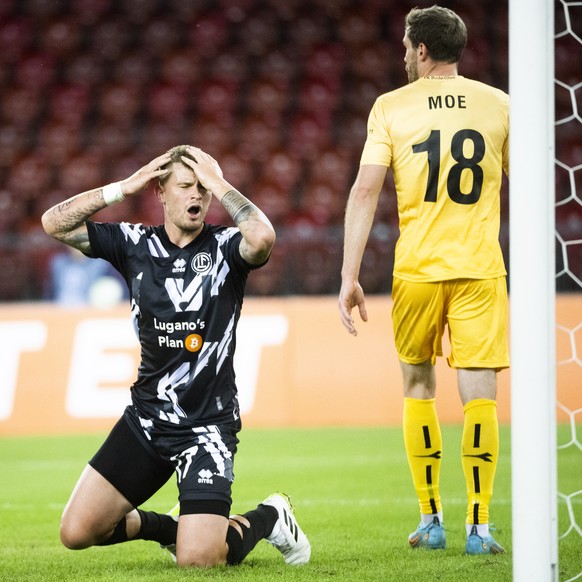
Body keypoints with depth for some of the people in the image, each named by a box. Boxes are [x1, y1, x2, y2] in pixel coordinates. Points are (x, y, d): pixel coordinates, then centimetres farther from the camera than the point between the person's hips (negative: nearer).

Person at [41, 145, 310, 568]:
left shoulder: (225, 246, -6)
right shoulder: (135, 243, 4)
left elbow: (263, 237, -29)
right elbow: (54, 223, 0)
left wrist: (218, 183, -17)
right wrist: (125, 187, -6)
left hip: (207, 425, -4)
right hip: (145, 418, 4)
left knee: (198, 559, -16)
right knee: (77, 532, -1)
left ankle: (270, 518, 16)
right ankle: (171, 528, 25)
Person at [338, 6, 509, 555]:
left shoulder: (391, 107, 1)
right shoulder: (498, 104, 5)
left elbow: (365, 189, -7)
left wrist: (349, 277, -6)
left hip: (416, 270, 0)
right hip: (481, 268, 0)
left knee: (418, 388, 16)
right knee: (478, 395, 1)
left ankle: (430, 520, 15)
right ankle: (478, 525, -5)